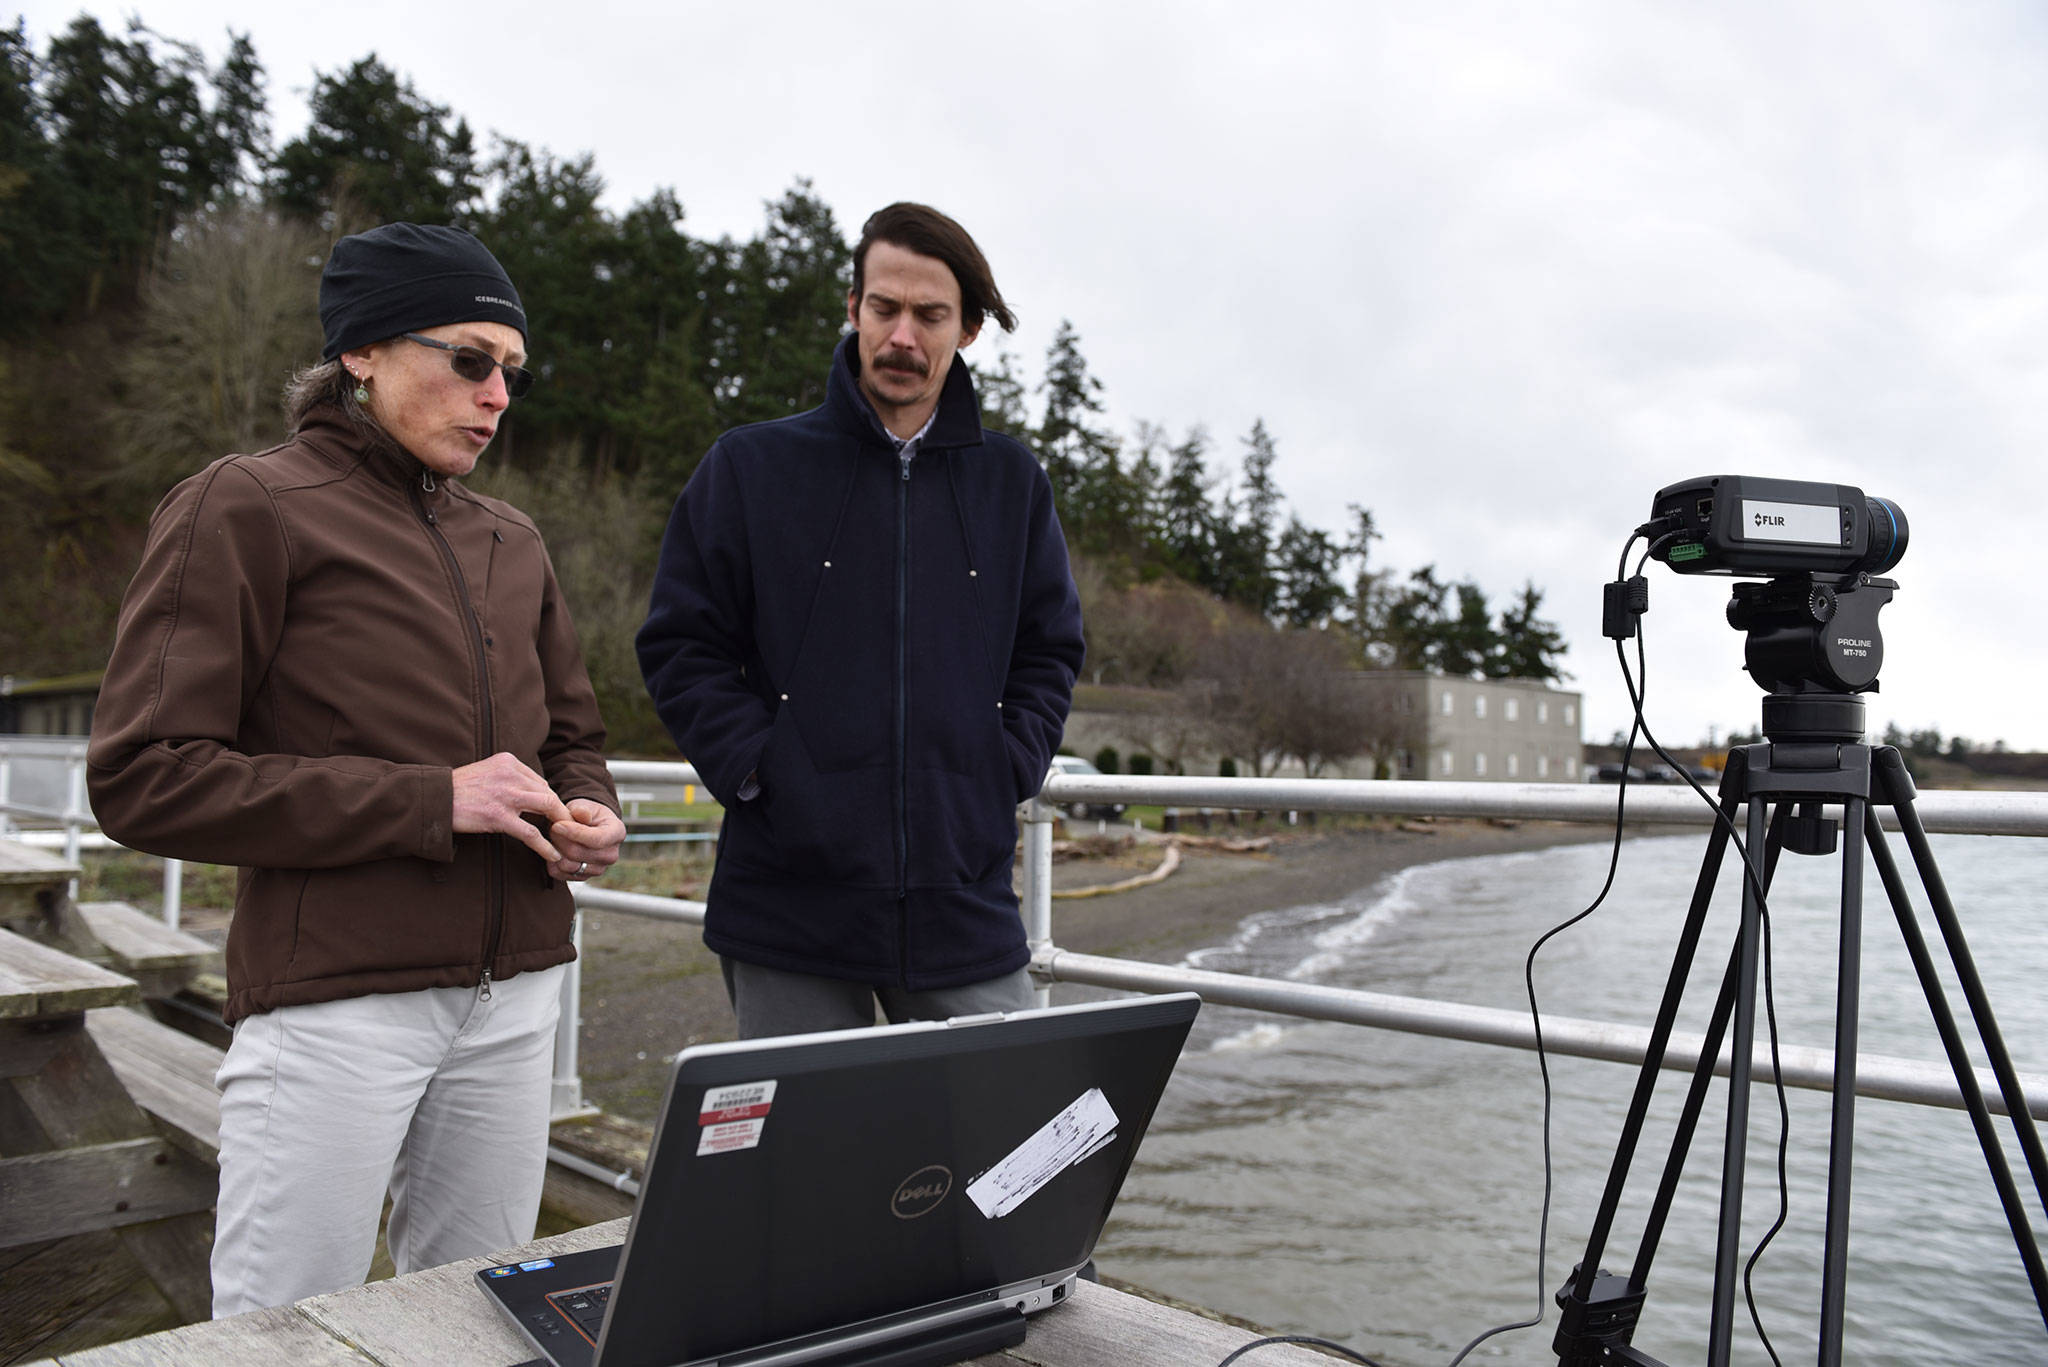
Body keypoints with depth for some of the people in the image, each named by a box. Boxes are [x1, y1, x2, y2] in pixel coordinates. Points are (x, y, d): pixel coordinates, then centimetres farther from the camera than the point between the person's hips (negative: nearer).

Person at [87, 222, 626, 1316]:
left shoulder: (511, 545, 15)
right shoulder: (247, 509, -4)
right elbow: (142, 776, -10)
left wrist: (587, 816, 1)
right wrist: (432, 799, -16)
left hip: (513, 994, 6)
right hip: (336, 1000, -5)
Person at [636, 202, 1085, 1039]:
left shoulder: (1011, 483, 11)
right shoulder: (752, 467, 4)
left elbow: (1051, 649, 15)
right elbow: (681, 645, 3)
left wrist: (1006, 769, 1)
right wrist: (757, 770, -8)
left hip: (965, 901, 2)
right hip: (792, 900, -1)